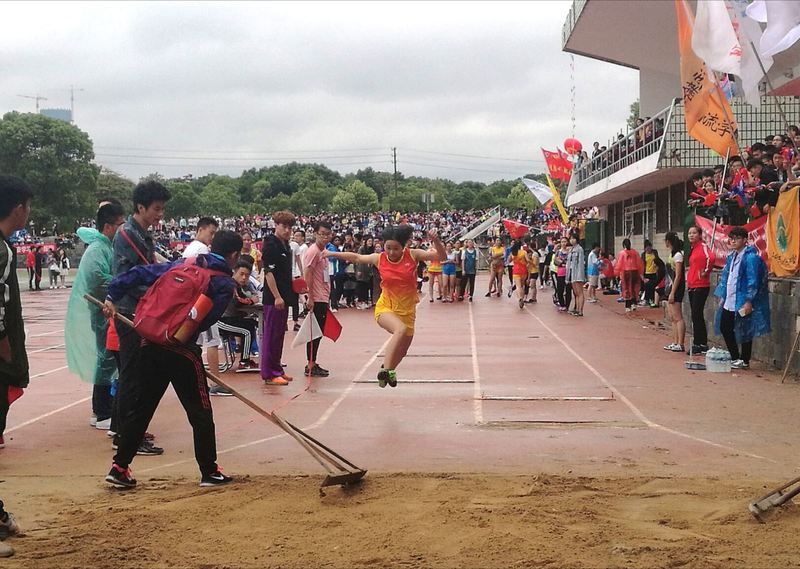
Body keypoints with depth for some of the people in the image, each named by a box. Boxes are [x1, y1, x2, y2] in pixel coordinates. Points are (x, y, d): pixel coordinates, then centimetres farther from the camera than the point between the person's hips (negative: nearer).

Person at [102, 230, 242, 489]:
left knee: (142, 407, 13)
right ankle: (209, 471, 15)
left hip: (151, 345, 5)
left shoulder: (180, 265, 14)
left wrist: (113, 297, 10)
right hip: (183, 351, -5)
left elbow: (138, 273, 8)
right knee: (200, 412, 8)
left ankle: (119, 467, 14)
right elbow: (208, 319, -8)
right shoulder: (225, 283, 0)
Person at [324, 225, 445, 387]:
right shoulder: (379, 258, -6)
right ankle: (385, 370, -32)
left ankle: (388, 370, 47)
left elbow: (441, 256, -12)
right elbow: (356, 257, 9)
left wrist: (435, 240, -30)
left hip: (407, 311, 3)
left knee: (401, 351, 16)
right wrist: (333, 254, 8)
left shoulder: (413, 255, -8)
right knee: (401, 329, -35)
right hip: (385, 308, -3)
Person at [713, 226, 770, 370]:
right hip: (729, 302, 9)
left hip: (742, 303, -9)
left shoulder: (751, 257, -13)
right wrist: (722, 296, 16)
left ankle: (745, 361, 11)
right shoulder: (731, 257, 13)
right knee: (725, 327, 11)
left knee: (744, 331, 0)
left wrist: (748, 301, -20)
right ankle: (735, 358, 22)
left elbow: (753, 281, -17)